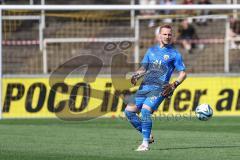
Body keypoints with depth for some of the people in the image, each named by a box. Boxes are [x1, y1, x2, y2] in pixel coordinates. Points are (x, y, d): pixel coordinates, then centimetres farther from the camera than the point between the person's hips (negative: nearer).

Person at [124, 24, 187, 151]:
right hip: (144, 87, 6)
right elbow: (143, 68, 23)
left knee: (145, 110, -25)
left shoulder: (174, 54, 6)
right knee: (129, 111, -5)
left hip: (159, 89, -6)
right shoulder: (151, 50, 20)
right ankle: (147, 135, 10)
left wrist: (174, 85, -12)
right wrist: (136, 76, 1)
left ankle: (145, 143, -16)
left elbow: (183, 73, 4)